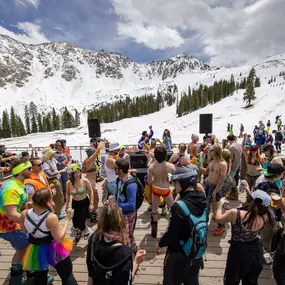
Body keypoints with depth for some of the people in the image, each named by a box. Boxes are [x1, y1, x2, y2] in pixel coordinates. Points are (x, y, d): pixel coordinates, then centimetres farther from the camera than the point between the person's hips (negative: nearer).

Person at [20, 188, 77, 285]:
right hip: (52, 251, -5)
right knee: (67, 276, 19)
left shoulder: (24, 214, -17)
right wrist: (67, 220, -18)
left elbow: (25, 231, 3)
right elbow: (59, 239, -24)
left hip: (35, 252, 5)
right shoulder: (51, 217, -33)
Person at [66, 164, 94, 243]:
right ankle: (77, 235, 46)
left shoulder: (85, 181, -23)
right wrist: (67, 205, 10)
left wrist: (91, 204, -9)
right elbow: (67, 194, 4)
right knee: (75, 223, 10)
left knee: (80, 223, -5)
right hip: (75, 203, 3)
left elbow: (91, 192, -9)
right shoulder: (68, 183, -16)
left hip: (85, 203, -3)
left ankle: (86, 231, 33)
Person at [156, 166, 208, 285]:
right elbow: (202, 224, 6)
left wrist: (160, 244, -2)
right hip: (197, 253, 6)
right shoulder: (203, 201, -8)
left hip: (178, 255, -6)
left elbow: (171, 234, -21)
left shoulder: (179, 206, -30)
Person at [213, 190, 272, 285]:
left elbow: (219, 219, -11)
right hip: (256, 253, 4)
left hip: (238, 253, -3)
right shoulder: (262, 220, -16)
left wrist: (219, 204, 5)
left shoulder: (235, 213, -29)